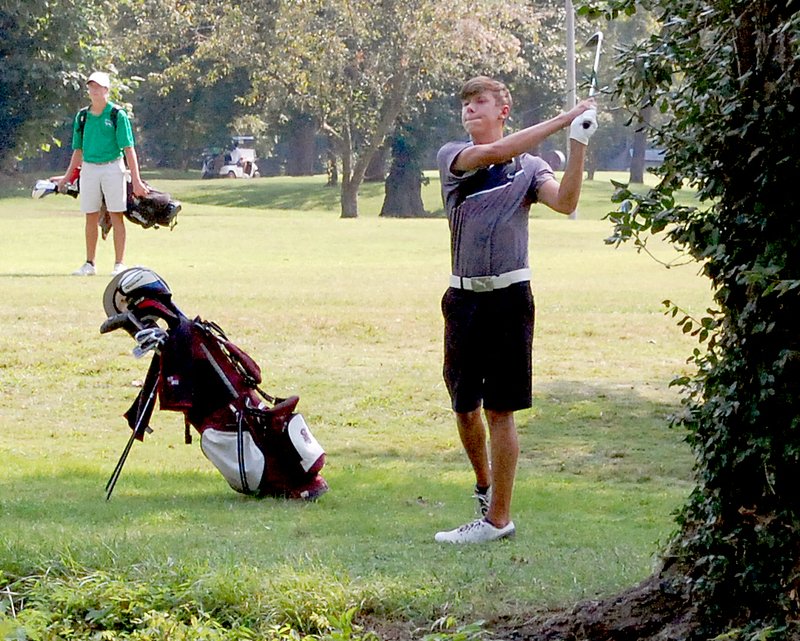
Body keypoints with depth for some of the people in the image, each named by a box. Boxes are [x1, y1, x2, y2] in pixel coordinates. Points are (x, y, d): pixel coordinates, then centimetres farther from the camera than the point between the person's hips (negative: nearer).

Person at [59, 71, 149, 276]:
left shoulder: (118, 115, -3)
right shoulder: (82, 117, 10)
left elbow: (129, 148, -6)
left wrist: (136, 180, -12)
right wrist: (67, 177, 17)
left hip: (113, 167, -4)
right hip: (89, 169, 4)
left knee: (116, 216, -4)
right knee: (91, 218, 6)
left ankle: (119, 264, -1)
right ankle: (89, 264, 12)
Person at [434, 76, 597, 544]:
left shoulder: (529, 167, 5)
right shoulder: (453, 157, 5)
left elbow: (565, 201, -12)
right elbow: (494, 153, -14)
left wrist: (579, 145, -24)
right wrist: (565, 119, -18)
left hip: (509, 296, -3)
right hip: (464, 298, 3)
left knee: (500, 410, -3)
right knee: (465, 407, 12)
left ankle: (498, 517, 2)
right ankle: (484, 487, 36)